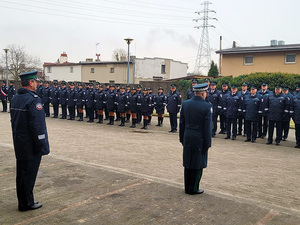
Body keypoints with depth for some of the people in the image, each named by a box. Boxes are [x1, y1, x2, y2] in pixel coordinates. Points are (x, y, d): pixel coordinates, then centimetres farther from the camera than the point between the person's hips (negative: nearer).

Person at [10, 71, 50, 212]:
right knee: (29, 173, 2)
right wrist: (41, 146, -18)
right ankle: (27, 203, 13)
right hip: (30, 145, -9)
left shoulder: (15, 99, 10)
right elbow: (37, 125, -23)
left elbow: (13, 121, 15)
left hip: (19, 143, 9)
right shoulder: (33, 100, -19)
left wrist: (17, 138, 20)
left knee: (21, 172, 16)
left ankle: (22, 202, 28)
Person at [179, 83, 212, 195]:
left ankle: (187, 187, 24)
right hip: (199, 139, -5)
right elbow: (207, 127, -13)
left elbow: (181, 123, 7)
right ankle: (193, 189, 13)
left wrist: (182, 138, 15)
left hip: (187, 138, 5)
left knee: (188, 163, 14)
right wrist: (207, 143, -7)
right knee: (198, 164, 7)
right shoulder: (207, 106, -13)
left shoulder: (185, 104, 3)